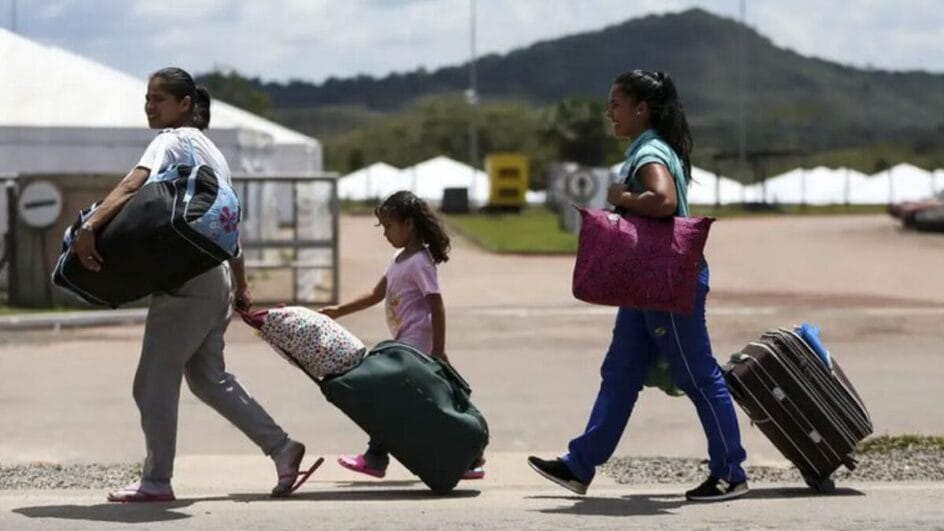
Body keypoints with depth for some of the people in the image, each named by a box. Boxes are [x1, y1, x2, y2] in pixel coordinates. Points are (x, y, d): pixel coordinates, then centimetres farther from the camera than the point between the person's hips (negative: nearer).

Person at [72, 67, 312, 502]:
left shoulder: (172, 140, -8)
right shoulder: (210, 150, 20)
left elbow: (133, 185, -28)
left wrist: (89, 227, -40)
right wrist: (241, 287, 27)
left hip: (186, 280, -9)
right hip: (217, 279, 9)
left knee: (153, 382, -2)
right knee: (208, 377, 18)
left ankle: (156, 481, 3)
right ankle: (281, 448, 17)